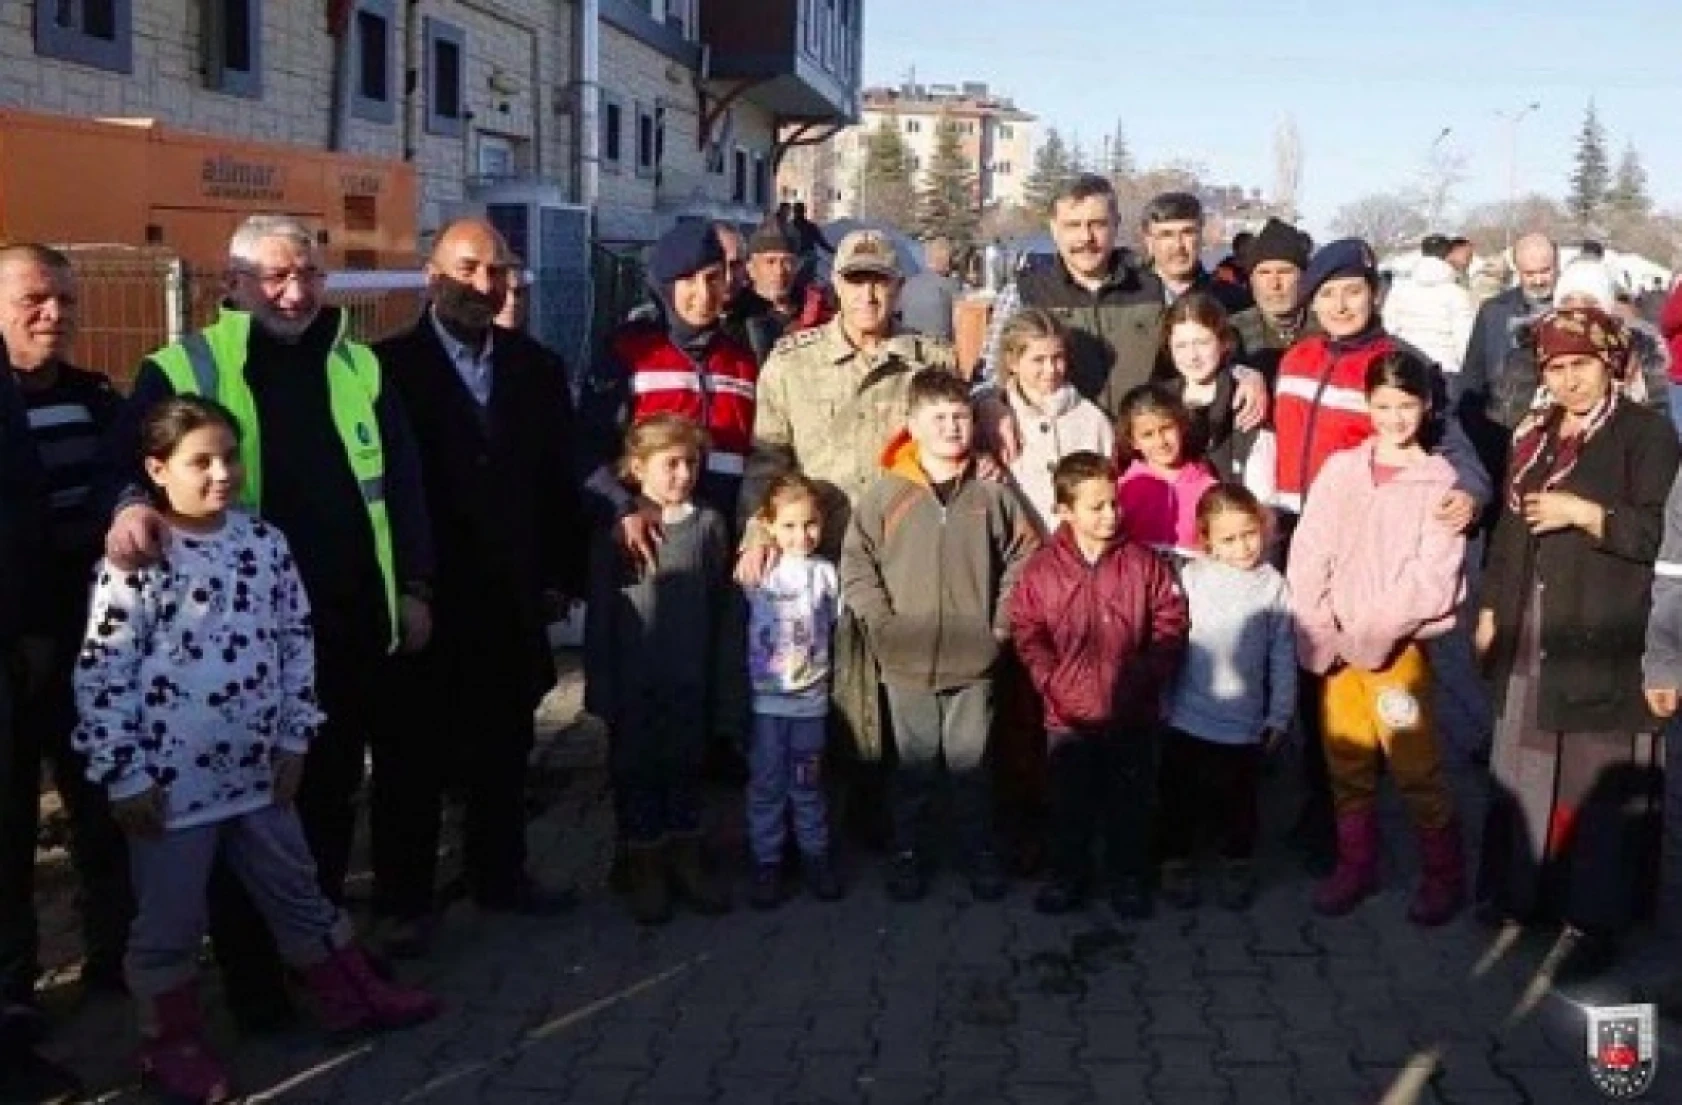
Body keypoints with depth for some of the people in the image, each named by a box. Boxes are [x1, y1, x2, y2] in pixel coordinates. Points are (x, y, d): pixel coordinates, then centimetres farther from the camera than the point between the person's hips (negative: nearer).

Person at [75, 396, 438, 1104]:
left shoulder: (265, 542, 0)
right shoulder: (136, 560, -15)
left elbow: (296, 643, 8)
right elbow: (100, 674, -13)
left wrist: (294, 740, 6)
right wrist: (125, 775, -12)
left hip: (257, 768, 5)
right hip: (171, 778, -5)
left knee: (297, 891, 20)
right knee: (170, 921, 10)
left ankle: (352, 996, 35)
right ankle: (172, 1042, 28)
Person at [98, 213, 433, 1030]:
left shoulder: (358, 368, 10)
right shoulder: (184, 370, -2)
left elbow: (401, 481, 13)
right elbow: (127, 459, -9)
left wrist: (415, 584, 10)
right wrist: (131, 502, -32)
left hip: (352, 624, 4)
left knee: (333, 797, 15)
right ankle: (252, 978, 18)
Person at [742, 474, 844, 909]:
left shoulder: (827, 573, -1)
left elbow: (839, 625, 7)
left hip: (811, 698, 1)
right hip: (764, 697, -1)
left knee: (807, 783, 12)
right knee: (766, 784, 6)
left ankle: (815, 856, 25)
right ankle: (767, 863, 16)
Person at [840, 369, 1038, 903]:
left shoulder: (991, 493, -1)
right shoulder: (887, 493, -4)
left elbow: (1023, 557, 6)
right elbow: (856, 563, -1)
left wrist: (1001, 622, 1)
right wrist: (882, 622, -7)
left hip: (975, 659, 1)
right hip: (907, 659, 0)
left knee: (971, 760, 11)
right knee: (914, 763, 11)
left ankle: (980, 851, 27)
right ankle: (908, 854, 26)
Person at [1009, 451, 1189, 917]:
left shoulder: (1143, 563, -3)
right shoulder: (1042, 568, -4)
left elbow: (1170, 625, -1)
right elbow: (1027, 632, -2)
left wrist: (1147, 676, -11)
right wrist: (1052, 681, -12)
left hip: (1133, 713, 0)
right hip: (1069, 716, 0)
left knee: (1131, 804, 12)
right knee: (1070, 804, 13)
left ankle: (1129, 879, 28)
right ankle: (1068, 876, 30)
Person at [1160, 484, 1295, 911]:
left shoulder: (1273, 586, -4)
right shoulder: (1191, 576, -6)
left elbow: (1282, 657, 1)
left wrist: (1279, 716, 2)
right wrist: (1160, 702, 1)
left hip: (1245, 725, 0)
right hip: (1186, 717, 0)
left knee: (1237, 801, 14)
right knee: (1181, 797, 13)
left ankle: (1237, 866, 34)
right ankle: (1177, 864, 30)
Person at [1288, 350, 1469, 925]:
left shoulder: (1440, 481, -5)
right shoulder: (1340, 469, 4)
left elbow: (1432, 579, -10)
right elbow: (1308, 555, 1)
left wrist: (1370, 634, -13)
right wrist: (1319, 634, -8)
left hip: (1399, 646, -3)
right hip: (1336, 645, 3)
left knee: (1416, 769, -1)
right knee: (1347, 765, 11)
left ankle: (1444, 874, 16)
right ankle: (1355, 866, 27)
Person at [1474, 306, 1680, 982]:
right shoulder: (1534, 436, 15)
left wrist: (1583, 512, -19)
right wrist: (1490, 611, 17)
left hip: (1603, 644, -6)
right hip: (1529, 637, 6)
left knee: (1597, 780, -4)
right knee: (1524, 769, 12)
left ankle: (1594, 919, 3)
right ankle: (1523, 890, 24)